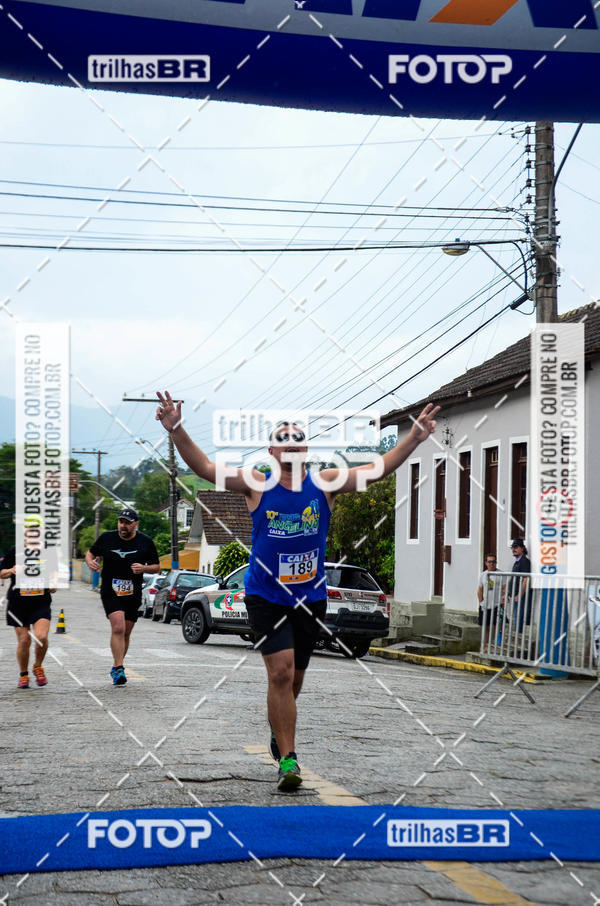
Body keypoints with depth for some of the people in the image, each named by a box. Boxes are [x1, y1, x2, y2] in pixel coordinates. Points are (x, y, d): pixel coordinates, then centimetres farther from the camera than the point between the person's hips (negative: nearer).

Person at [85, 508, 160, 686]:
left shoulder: (145, 542, 1)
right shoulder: (106, 538, 0)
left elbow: (156, 567, 8)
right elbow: (91, 552, 15)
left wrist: (144, 568, -13)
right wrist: (90, 562, -8)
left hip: (133, 594, 2)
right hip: (110, 592, -2)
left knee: (125, 633, 9)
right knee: (118, 627, -20)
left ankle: (116, 667, 28)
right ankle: (119, 669, -20)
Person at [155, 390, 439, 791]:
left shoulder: (324, 484, 0)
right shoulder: (258, 484, -4)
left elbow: (380, 469, -2)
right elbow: (204, 467, -10)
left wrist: (416, 437, -11)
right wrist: (177, 431, -23)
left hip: (311, 597, 3)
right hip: (266, 596, -3)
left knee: (294, 676, 15)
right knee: (281, 672, -16)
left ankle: (279, 733, 44)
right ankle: (287, 759, -10)